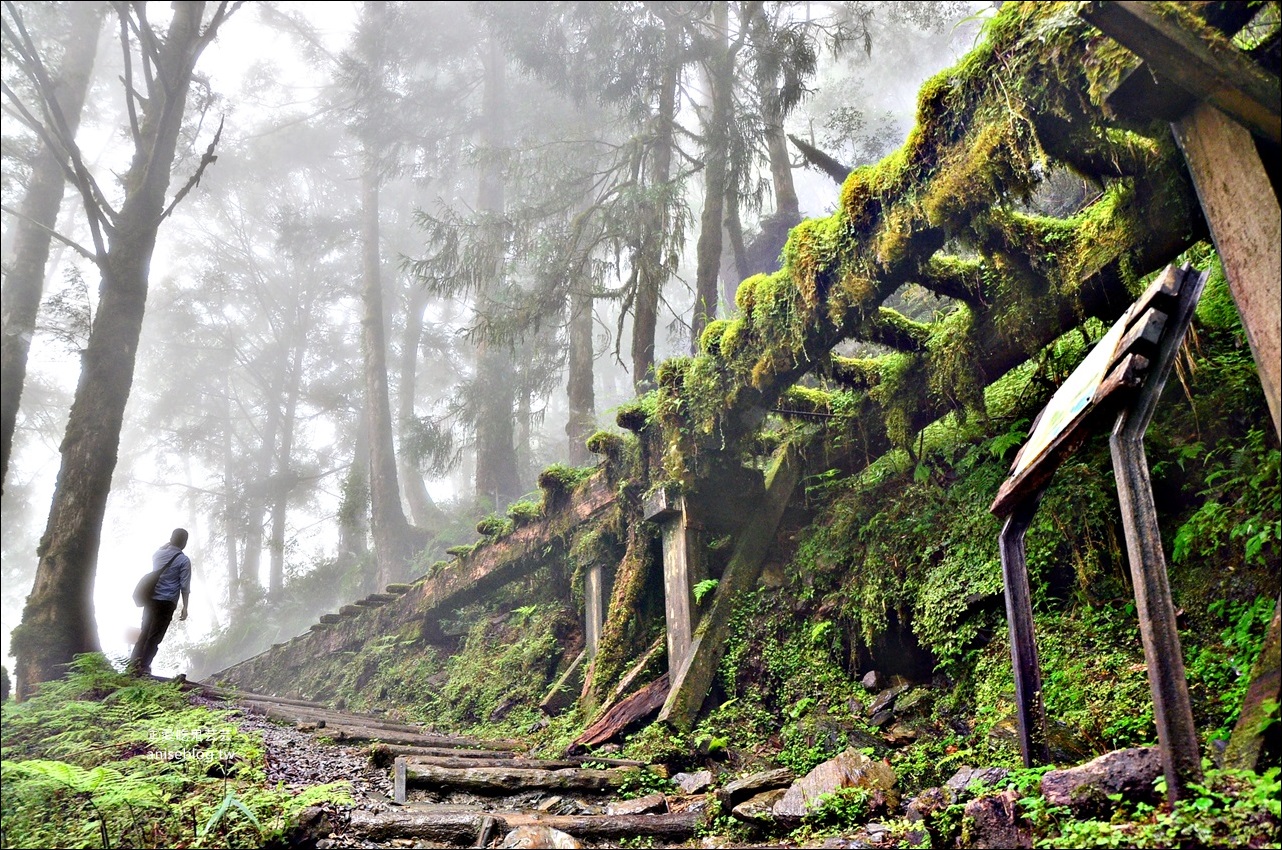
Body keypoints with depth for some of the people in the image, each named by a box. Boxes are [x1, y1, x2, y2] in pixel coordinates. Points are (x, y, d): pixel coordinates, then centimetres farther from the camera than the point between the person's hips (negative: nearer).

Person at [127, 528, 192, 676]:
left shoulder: (158, 554, 9)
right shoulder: (184, 560, -8)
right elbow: (185, 586, -9)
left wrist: (168, 543, 47)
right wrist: (185, 607, -6)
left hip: (150, 599, 6)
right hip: (166, 603, -6)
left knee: (144, 633, 13)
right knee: (154, 637, -3)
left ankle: (133, 664, 12)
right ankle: (143, 668, -4)